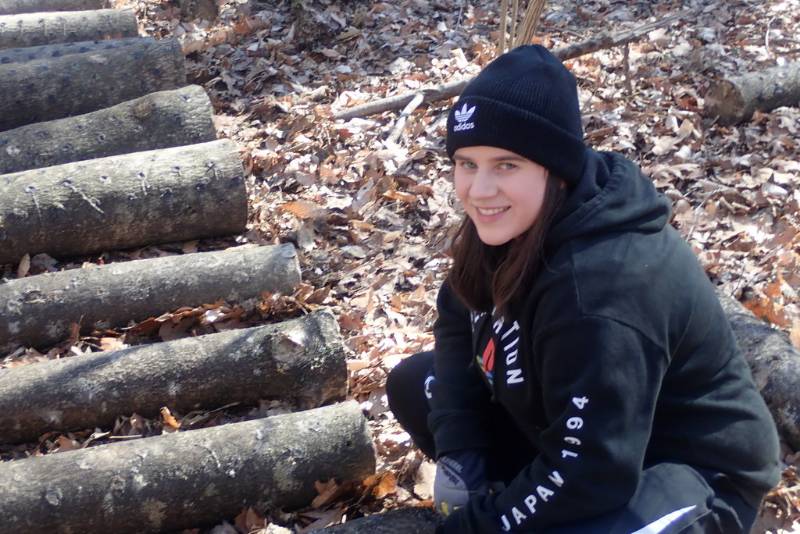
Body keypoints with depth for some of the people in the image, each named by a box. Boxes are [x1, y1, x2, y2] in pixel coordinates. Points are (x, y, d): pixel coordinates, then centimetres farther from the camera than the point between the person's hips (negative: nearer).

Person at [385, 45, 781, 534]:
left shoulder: (598, 290, -34)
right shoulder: (513, 227, -10)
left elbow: (591, 473, -33)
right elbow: (459, 324, 4)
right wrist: (457, 455, -9)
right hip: (574, 431, 8)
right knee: (414, 385, 3)